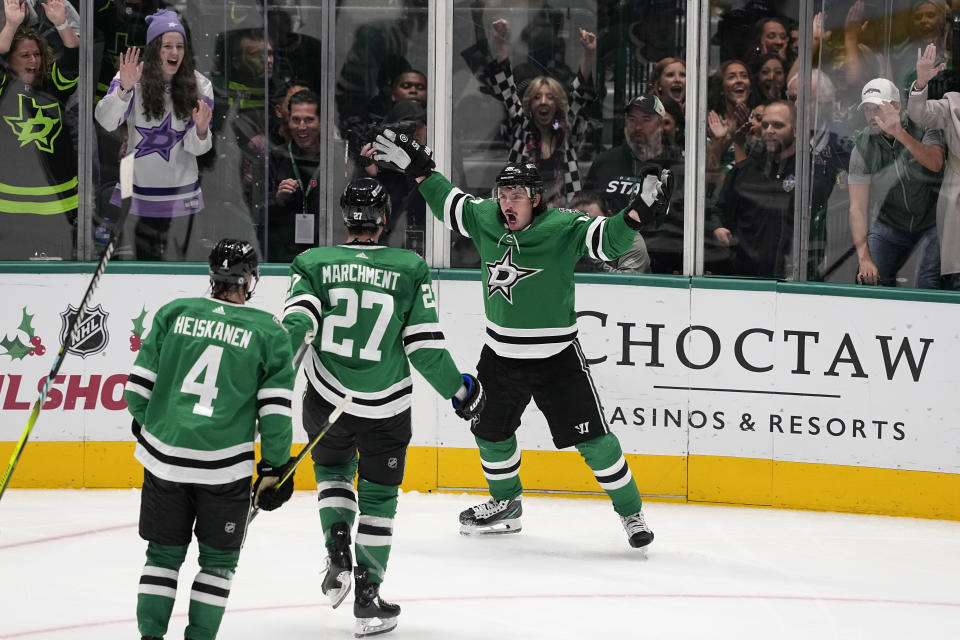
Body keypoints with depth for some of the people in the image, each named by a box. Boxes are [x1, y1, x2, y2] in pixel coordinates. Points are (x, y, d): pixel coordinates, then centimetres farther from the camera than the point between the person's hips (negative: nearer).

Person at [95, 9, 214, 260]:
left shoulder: (199, 86, -4)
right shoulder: (132, 77, -8)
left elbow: (196, 148, -3)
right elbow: (106, 121, -20)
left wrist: (201, 130, -26)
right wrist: (124, 89, -35)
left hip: (180, 195, 1)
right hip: (137, 190, -1)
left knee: (175, 259, 6)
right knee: (143, 258, 8)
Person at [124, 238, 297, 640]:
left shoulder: (174, 313, 2)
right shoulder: (268, 333, -3)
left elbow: (139, 384, 4)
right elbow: (276, 409, -5)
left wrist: (145, 424, 23)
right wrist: (274, 468, 4)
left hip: (163, 455, 2)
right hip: (225, 467, -2)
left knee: (164, 552, 16)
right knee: (218, 559, 12)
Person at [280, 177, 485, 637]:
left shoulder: (313, 263, -1)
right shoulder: (410, 269, -3)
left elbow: (296, 321, -15)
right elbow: (425, 345, -5)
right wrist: (457, 389, 8)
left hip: (327, 400, 1)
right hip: (386, 408, -1)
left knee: (333, 471, 28)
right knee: (378, 496, 13)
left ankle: (338, 547, 4)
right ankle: (367, 598, 12)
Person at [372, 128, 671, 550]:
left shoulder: (563, 228, -17)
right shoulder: (485, 218, -2)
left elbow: (608, 240, -26)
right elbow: (448, 202, 16)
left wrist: (638, 213, -42)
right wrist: (419, 170, 13)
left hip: (556, 356, -5)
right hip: (501, 355, 5)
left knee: (593, 439, -7)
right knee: (490, 431, 17)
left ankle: (630, 511, 6)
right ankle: (506, 504, 39)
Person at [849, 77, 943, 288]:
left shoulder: (923, 128, -15)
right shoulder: (863, 146, -10)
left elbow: (935, 164, -36)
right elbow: (857, 207, -14)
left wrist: (900, 134, -49)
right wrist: (865, 259, -24)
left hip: (931, 220, -3)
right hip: (891, 222, 3)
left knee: (927, 284, -21)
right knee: (868, 279, -8)